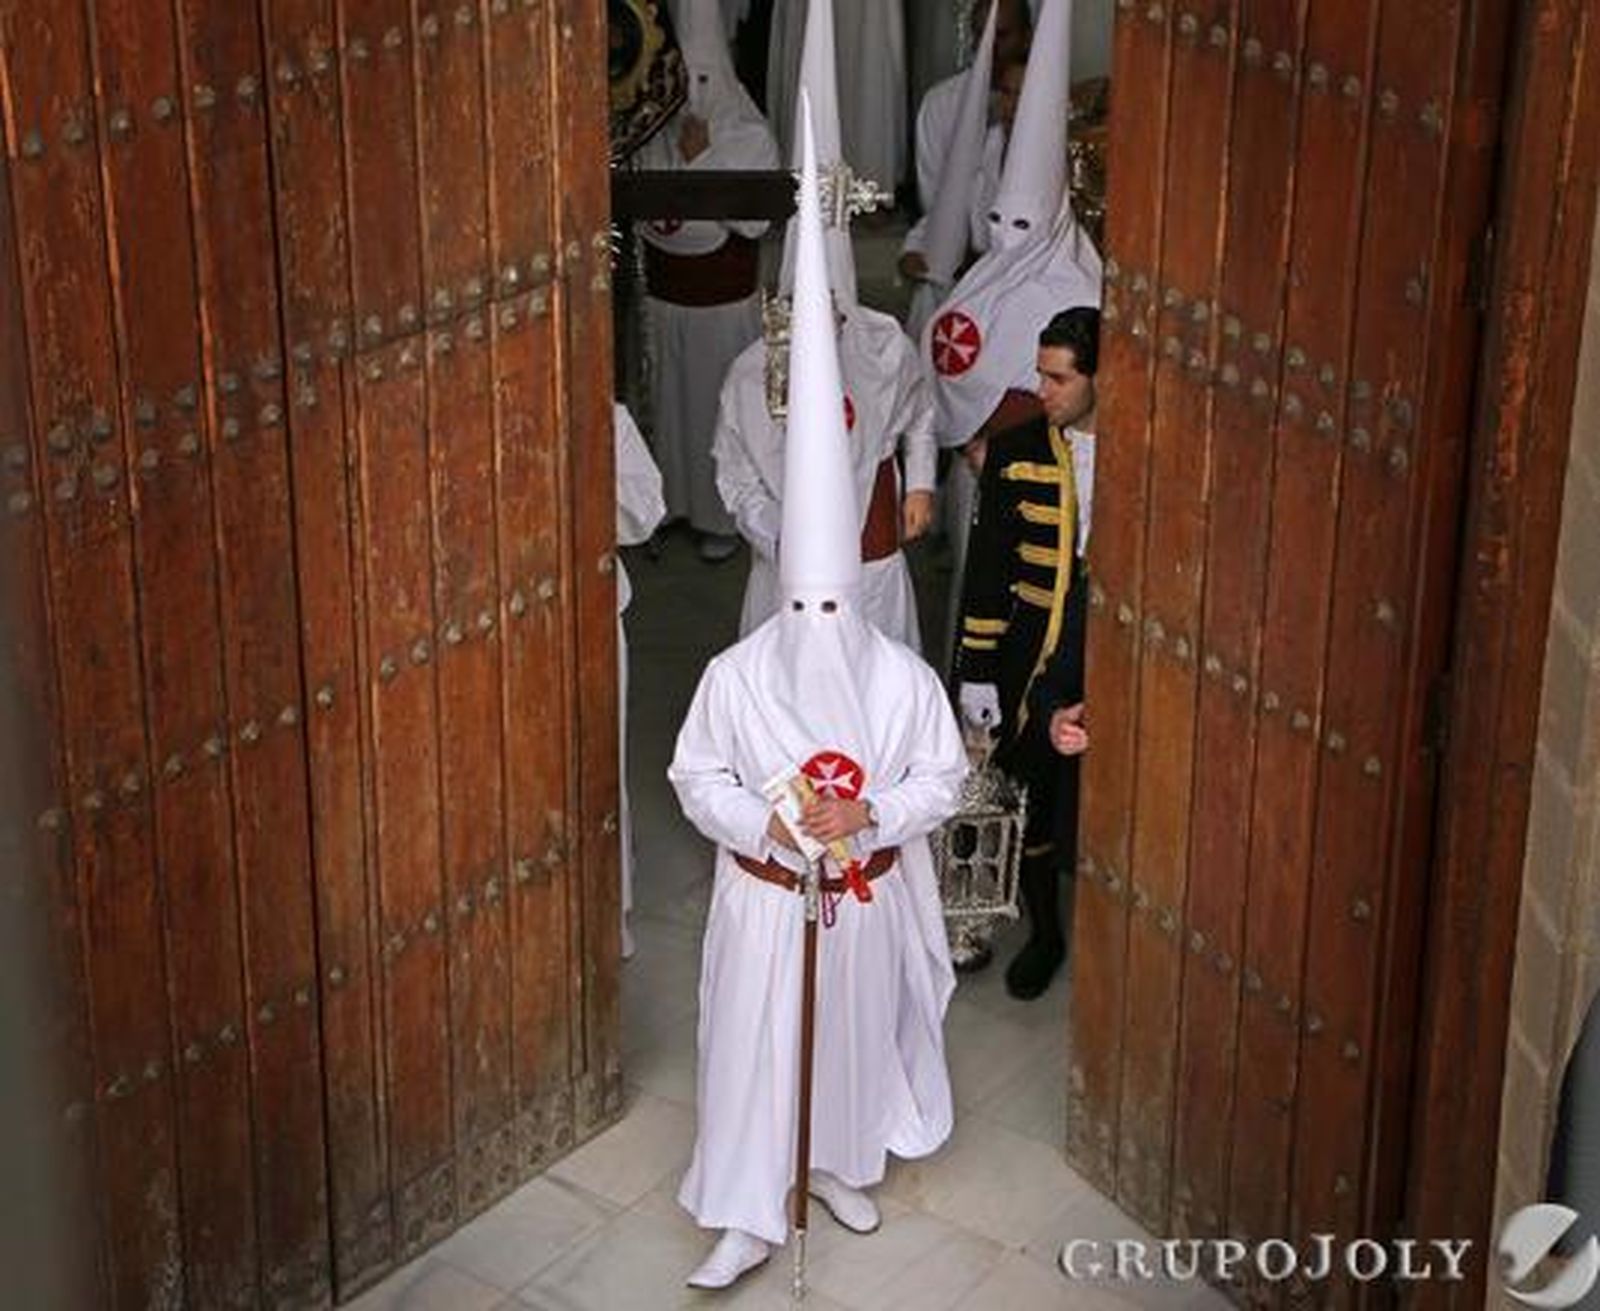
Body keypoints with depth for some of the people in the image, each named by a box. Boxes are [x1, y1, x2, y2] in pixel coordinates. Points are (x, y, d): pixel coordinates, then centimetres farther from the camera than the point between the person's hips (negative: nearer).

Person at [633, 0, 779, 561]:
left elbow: (753, 221, -20)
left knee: (719, 402, 5)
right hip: (663, 295, 4)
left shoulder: (751, 137, -13)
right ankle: (673, 499, 29)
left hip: (725, 300, -4)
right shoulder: (655, 133, -1)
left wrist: (703, 159, -22)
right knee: (668, 397, 14)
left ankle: (722, 516, 18)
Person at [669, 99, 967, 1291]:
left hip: (869, 891, 1)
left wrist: (874, 815, -22)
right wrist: (769, 821, -22)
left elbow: (943, 776, -5)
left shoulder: (904, 677, -12)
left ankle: (846, 1167, 42)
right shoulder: (737, 673, -13)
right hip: (763, 890, -1)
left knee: (858, 1032, 18)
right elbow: (696, 775, -6)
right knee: (754, 1041, 4)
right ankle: (748, 1215, 15)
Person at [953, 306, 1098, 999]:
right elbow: (988, 572, 2)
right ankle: (1043, 933, 32)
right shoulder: (1015, 454, -1)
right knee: (1035, 804, 12)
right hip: (1034, 663, 2)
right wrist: (976, 673, -1)